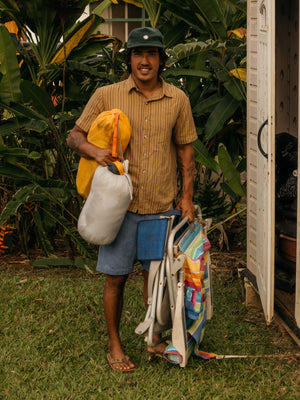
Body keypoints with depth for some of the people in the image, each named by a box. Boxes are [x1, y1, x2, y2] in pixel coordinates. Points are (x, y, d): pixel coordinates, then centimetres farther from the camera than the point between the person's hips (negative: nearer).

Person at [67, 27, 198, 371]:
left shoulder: (177, 100, 3)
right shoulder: (106, 96, -2)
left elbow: (185, 150, 10)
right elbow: (75, 136, 3)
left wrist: (186, 195, 5)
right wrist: (94, 151, -19)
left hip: (163, 205, 2)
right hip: (122, 204, -1)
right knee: (116, 276, 3)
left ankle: (155, 338, 28)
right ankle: (114, 345, 18)